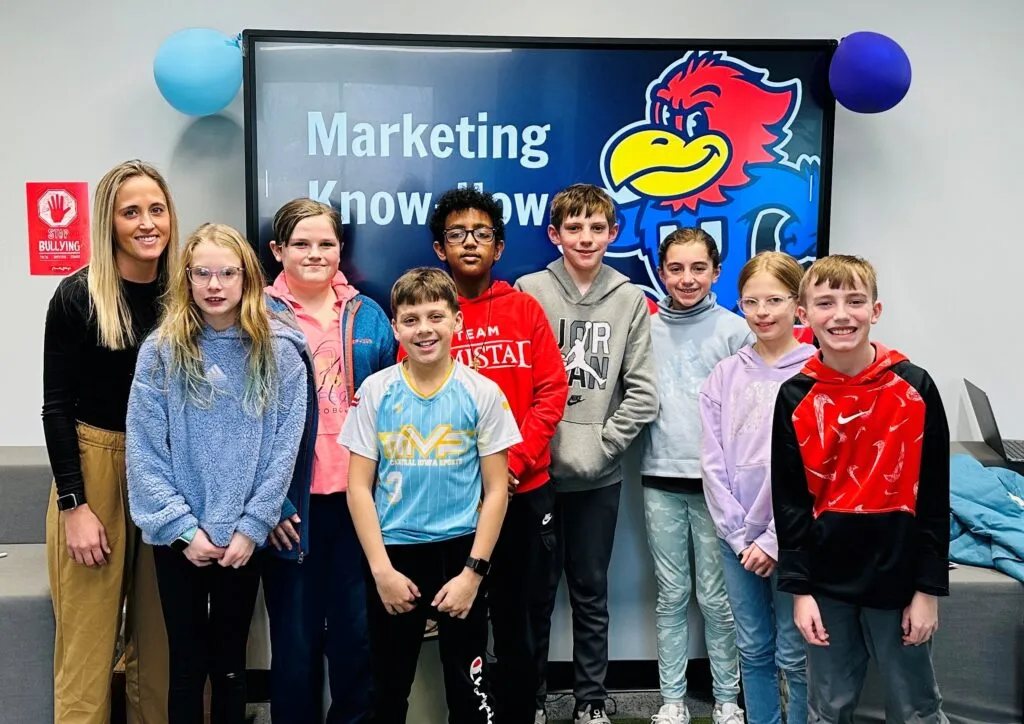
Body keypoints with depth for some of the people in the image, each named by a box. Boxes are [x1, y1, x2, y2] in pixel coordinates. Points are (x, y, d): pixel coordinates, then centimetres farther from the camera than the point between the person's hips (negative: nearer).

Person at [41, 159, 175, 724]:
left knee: (162, 636, 11)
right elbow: (56, 407, -7)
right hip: (94, 465, -3)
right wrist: (73, 504, -11)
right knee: (88, 640, 3)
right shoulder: (78, 296, -7)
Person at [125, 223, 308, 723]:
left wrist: (252, 527, -9)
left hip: (244, 536, 0)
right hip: (178, 537, 0)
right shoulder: (159, 352, -3)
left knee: (230, 663, 14)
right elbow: (144, 451, -6)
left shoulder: (280, 354, -3)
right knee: (187, 663, 11)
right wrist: (184, 528, -11)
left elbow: (284, 449, -5)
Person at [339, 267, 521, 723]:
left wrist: (473, 571, -8)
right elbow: (359, 488, -2)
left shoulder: (482, 393, -5)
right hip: (393, 552, 1)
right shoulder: (376, 390, -3)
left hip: (459, 550, -1)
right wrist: (381, 569, -8)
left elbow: (496, 489, -2)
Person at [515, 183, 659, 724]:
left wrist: (601, 445, -8)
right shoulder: (529, 291, -1)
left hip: (600, 475, 1)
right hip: (536, 470, -1)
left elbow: (642, 393, -1)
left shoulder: (631, 300, 3)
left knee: (590, 590, 13)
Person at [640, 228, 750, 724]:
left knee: (716, 598, 6)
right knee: (671, 596, 10)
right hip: (660, 480, 2)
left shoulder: (736, 331, -2)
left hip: (717, 480, -2)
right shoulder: (646, 329, 5)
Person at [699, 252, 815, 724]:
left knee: (794, 655, 6)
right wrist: (739, 535, -5)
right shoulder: (725, 374, 4)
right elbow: (713, 461, 2)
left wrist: (774, 539, -13)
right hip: (737, 538, 4)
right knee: (753, 650, 15)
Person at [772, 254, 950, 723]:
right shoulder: (795, 398, -2)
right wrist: (799, 588, -3)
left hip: (897, 577, -1)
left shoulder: (914, 388, -6)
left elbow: (933, 496, -4)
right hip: (827, 581, 1)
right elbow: (789, 500, 0)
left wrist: (928, 588, -5)